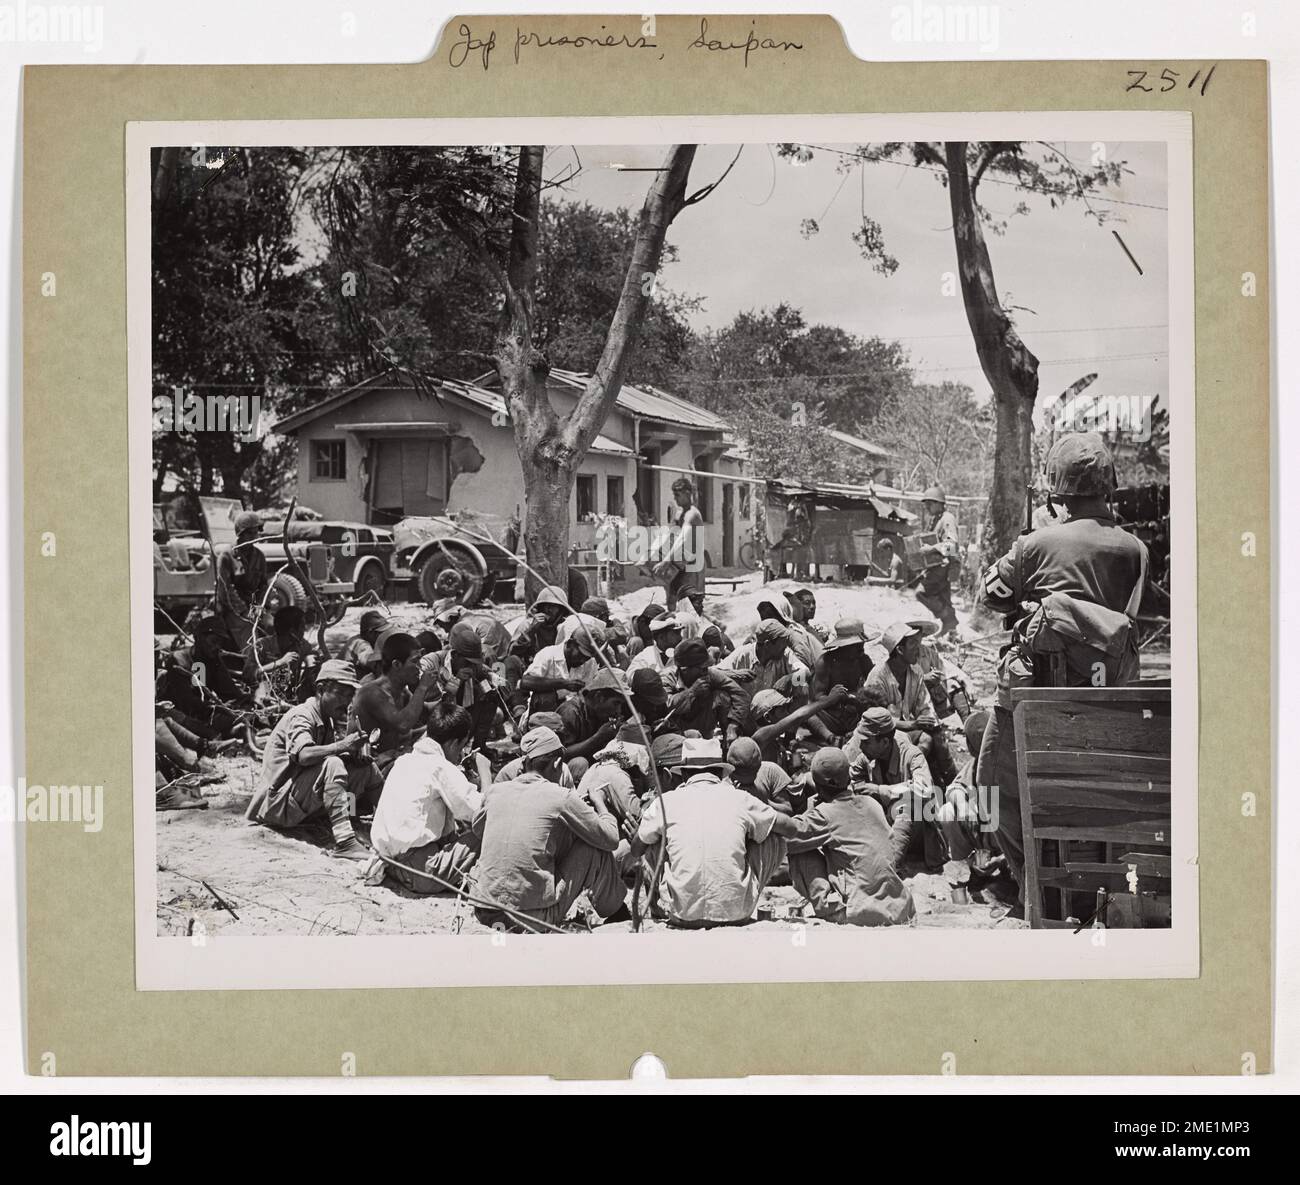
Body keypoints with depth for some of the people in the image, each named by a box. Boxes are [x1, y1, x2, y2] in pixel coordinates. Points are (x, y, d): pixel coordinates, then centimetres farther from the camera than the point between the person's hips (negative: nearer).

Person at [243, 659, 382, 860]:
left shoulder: (329, 721, 14)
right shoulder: (301, 716, -15)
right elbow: (304, 755, -35)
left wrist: (355, 751, -16)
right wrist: (342, 746, -33)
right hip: (278, 803, -9)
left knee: (368, 769, 3)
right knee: (331, 764, -33)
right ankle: (344, 841, -41)